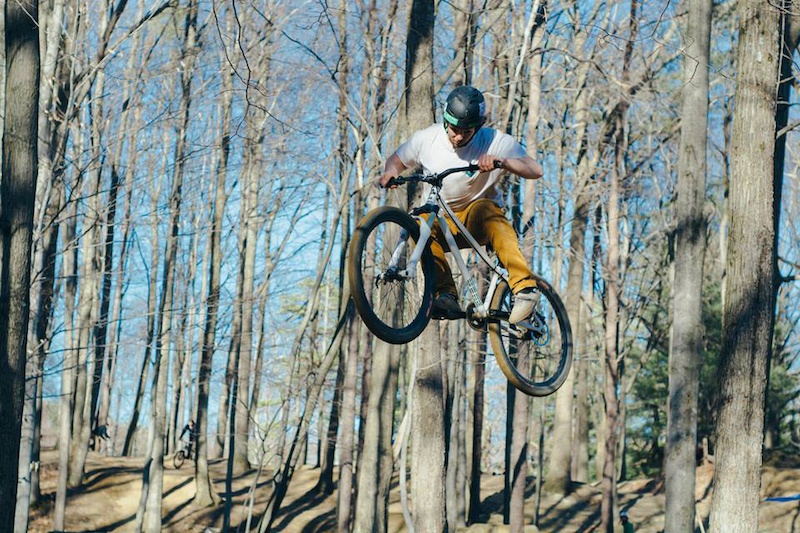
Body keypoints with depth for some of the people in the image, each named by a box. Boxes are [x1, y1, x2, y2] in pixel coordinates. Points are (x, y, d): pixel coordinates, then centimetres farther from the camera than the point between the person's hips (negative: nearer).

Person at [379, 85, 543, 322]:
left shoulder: (495, 142, -13)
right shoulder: (427, 139, -7)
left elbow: (535, 170, -21)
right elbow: (397, 159, 9)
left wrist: (501, 161, -39)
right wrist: (391, 171, -15)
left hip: (477, 221, -2)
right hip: (442, 221, 2)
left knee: (485, 209, -37)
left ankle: (525, 286, -45)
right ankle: (445, 293, -36)